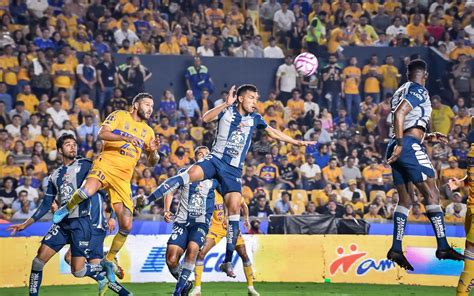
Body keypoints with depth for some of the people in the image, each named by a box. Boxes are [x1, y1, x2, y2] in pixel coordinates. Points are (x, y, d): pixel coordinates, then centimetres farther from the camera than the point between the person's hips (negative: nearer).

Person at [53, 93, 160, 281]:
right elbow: (102, 133, -11)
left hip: (124, 178, 5)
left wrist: (153, 152, -4)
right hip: (106, 165, -5)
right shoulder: (119, 116, 5)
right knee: (87, 191, -37)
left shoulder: (148, 131, 19)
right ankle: (67, 208, -3)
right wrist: (125, 137, -24)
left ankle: (109, 260, 17)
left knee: (126, 226, -4)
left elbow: (152, 162, 19)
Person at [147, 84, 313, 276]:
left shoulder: (255, 118, 13)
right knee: (192, 173, -35)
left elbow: (274, 133, 28)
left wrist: (297, 142, 31)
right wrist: (226, 104, -24)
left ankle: (228, 261, -6)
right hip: (216, 159, -3)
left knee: (234, 209, -10)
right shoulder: (227, 110, 2)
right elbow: (205, 118, -16)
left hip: (233, 169, 3)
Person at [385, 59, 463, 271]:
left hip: (397, 146, 9)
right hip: (409, 145, -9)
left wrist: (429, 137, 28)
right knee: (431, 192, -8)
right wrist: (400, 144, -22)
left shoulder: (401, 91, 22)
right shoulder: (418, 90, -4)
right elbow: (399, 114, -19)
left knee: (405, 199, 11)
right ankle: (442, 246, -13)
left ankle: (396, 249, 4)